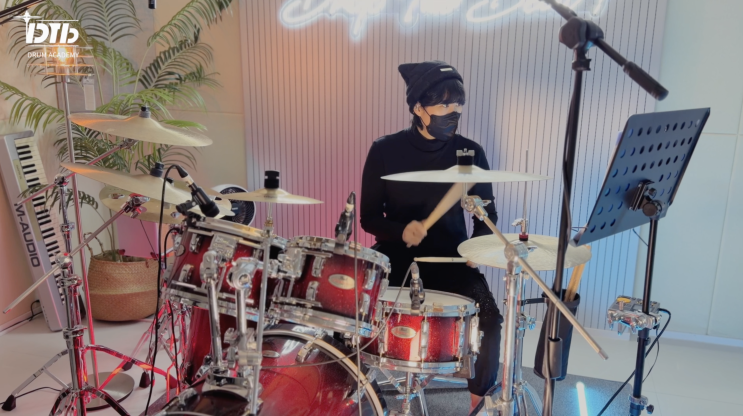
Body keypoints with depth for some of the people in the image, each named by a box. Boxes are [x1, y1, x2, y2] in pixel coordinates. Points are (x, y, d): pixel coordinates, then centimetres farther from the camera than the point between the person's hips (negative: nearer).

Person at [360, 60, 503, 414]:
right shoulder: (385, 150, -7)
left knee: (488, 316, -22)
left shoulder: (470, 153, -3)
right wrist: (401, 230, -24)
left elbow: (486, 214, 7)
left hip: (449, 258, 1)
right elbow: (370, 217, -3)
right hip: (396, 254, 0)